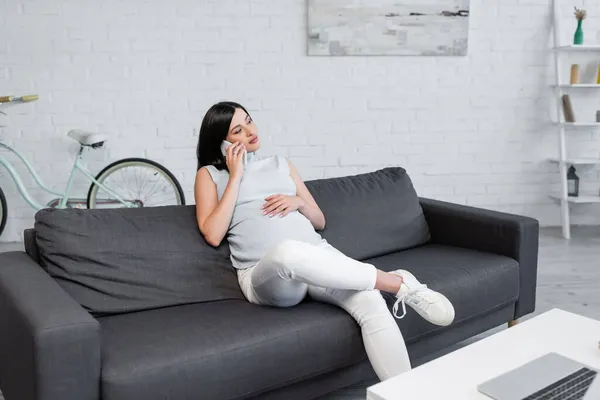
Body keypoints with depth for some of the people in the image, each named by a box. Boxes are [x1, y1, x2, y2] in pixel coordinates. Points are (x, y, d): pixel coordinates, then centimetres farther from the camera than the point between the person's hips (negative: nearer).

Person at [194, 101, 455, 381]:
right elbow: (213, 235, -2)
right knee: (287, 251, -42)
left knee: (370, 303, -29)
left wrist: (298, 202, 3)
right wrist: (235, 176, 1)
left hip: (317, 256, 4)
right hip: (264, 275, -4)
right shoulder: (210, 174, 15)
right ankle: (400, 283, -27)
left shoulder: (281, 164, 25)